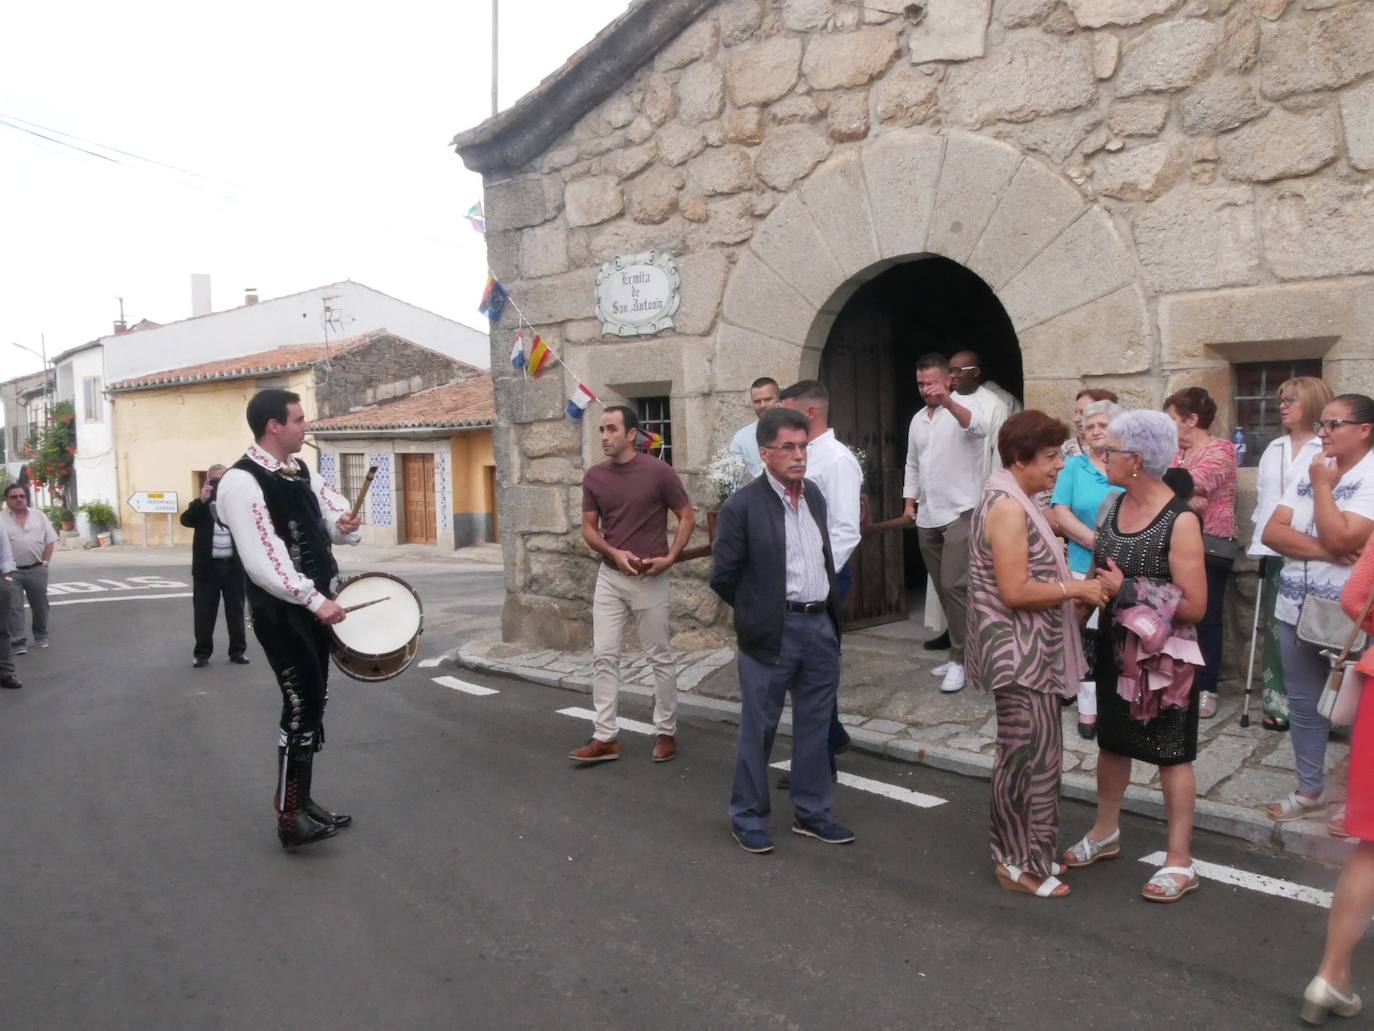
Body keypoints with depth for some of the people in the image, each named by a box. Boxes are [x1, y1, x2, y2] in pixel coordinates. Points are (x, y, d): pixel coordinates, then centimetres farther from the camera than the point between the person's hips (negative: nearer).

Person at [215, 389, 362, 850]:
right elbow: (263, 562, -25)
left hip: (314, 604, 9)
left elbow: (335, 515, 13)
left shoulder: (301, 472, 11)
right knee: (302, 706, -7)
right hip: (280, 611, -9)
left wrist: (345, 524, -12)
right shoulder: (241, 482, -17)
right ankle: (289, 817, 5)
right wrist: (315, 601, -27)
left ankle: (302, 801, 26)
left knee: (314, 704, 14)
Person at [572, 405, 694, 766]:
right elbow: (588, 527, 7)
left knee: (660, 657, 6)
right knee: (603, 657, 2)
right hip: (610, 576, 4)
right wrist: (614, 552, -11)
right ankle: (605, 737, 9)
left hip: (650, 578, -4)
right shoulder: (594, 477, 2)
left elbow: (686, 516, -3)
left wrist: (670, 557, -15)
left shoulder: (658, 471, -10)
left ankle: (666, 733, 19)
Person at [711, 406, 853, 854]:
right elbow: (722, 575, -9)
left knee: (813, 726, 15)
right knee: (758, 729, 6)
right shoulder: (743, 506, -13)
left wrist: (826, 609, 15)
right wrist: (757, 613, 1)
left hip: (820, 625, 6)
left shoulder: (814, 494, 8)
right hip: (773, 632, -6)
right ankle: (748, 817, 21)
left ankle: (812, 812, 29)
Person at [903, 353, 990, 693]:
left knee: (954, 586, -12)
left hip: (960, 513, -7)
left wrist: (948, 401, -45)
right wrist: (909, 504, 12)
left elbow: (980, 427, -30)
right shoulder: (918, 419, 14)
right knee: (942, 588, 11)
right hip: (927, 518, 7)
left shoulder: (966, 405, -6)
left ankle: (960, 659, -1)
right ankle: (961, 650, 23)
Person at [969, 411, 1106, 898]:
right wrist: (1074, 589, -14)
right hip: (1020, 655, -11)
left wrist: (1073, 588, 8)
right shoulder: (1007, 506, -19)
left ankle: (1022, 854, 27)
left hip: (1028, 653, 11)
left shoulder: (1015, 502, 14)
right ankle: (1020, 863, 10)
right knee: (1033, 759, -3)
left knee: (1025, 758, 16)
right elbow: (1016, 592, -24)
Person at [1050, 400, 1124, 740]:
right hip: (1086, 568, 0)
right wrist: (1095, 541, -15)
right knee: (1089, 639, 6)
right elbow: (1061, 514, -4)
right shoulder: (1073, 467, 5)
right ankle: (1089, 711, 15)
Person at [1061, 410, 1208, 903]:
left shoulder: (1180, 521, -21)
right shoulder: (1113, 505, 1)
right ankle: (1105, 833, 37)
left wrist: (1127, 590, -22)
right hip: (1114, 649, 7)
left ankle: (1180, 861, 19)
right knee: (1112, 741, 19)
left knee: (1170, 753, 6)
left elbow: (1195, 605, -22)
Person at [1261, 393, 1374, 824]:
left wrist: (1323, 485, -12)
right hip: (1296, 609, 7)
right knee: (1303, 705, 15)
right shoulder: (1309, 473, 8)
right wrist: (1324, 551, -15)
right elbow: (1271, 533, 0)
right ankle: (1311, 789, 28)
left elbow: (1339, 537, -25)